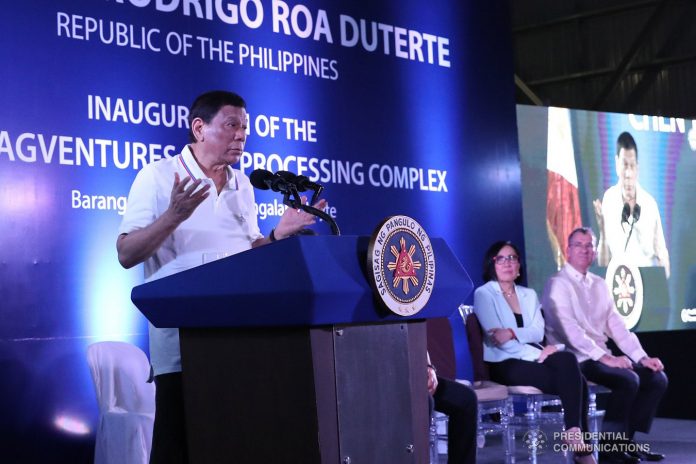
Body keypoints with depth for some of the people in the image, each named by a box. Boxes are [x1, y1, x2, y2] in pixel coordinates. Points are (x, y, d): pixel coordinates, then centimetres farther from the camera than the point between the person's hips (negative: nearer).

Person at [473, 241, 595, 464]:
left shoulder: (529, 294, 19)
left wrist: (512, 333, -18)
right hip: (504, 364, -6)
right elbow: (495, 338, -12)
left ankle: (575, 434, -23)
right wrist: (537, 354, -20)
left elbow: (538, 332, 3)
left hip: (533, 358, 6)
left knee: (568, 360, -27)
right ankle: (581, 446, -21)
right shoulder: (484, 294, 0)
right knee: (573, 379, -25)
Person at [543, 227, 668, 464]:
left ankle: (626, 441, 1)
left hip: (602, 357, 8)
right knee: (628, 380, -28)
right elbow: (570, 330, -20)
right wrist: (605, 358, -27)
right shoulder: (558, 284, -9)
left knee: (657, 378, -7)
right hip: (575, 361, -8)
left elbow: (616, 325, 12)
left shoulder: (599, 284, 16)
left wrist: (642, 357, -1)